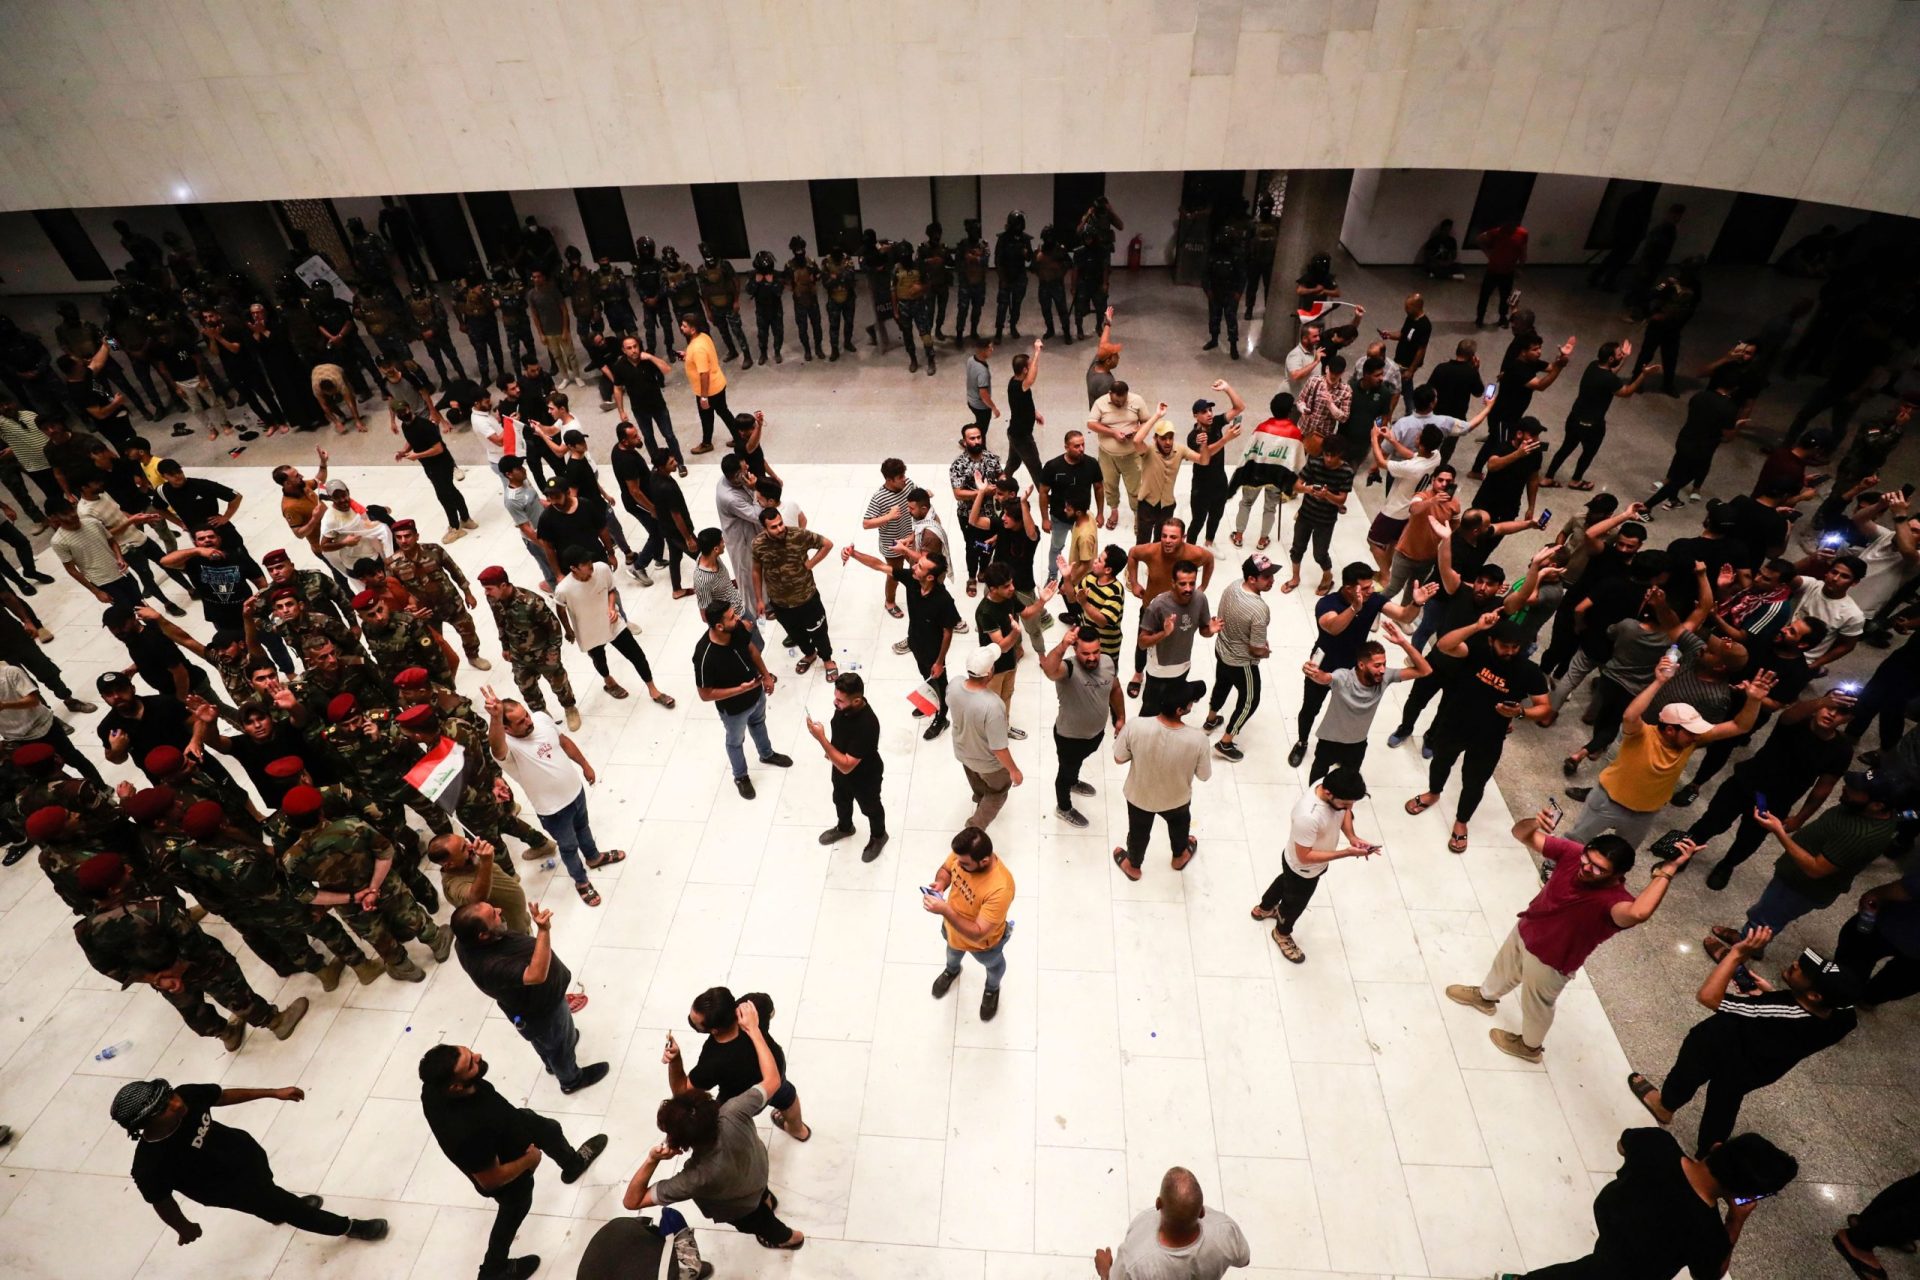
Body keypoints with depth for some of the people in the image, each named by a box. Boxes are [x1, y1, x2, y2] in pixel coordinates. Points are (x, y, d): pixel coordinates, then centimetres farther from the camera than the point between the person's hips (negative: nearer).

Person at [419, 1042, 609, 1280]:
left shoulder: (434, 1086, -32)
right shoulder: (469, 1131, -49)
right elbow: (490, 1180, -30)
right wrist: (529, 1160, -15)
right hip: (509, 1172, -6)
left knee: (550, 1129, 29)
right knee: (513, 1212, 25)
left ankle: (573, 1163, 62)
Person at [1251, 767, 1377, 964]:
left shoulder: (1331, 785, -24)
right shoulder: (1308, 816, -47)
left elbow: (1345, 812, -1)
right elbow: (1305, 857, -33)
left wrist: (1352, 837, -17)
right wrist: (1346, 853, -35)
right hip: (1302, 869, -7)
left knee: (1286, 882, 34)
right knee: (1295, 904, 23)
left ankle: (1263, 909, 64)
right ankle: (1282, 934, 55)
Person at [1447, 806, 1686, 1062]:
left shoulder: (1615, 900, -40)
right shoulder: (1573, 852, -25)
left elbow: (1638, 913, -65)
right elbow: (1521, 834, -22)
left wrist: (1667, 871, -60)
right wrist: (1535, 824, -44)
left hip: (1550, 961, -5)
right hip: (1524, 930, 5)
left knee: (1536, 1005, 25)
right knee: (1504, 966, 36)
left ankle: (1530, 1046, 57)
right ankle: (1486, 996, 68)